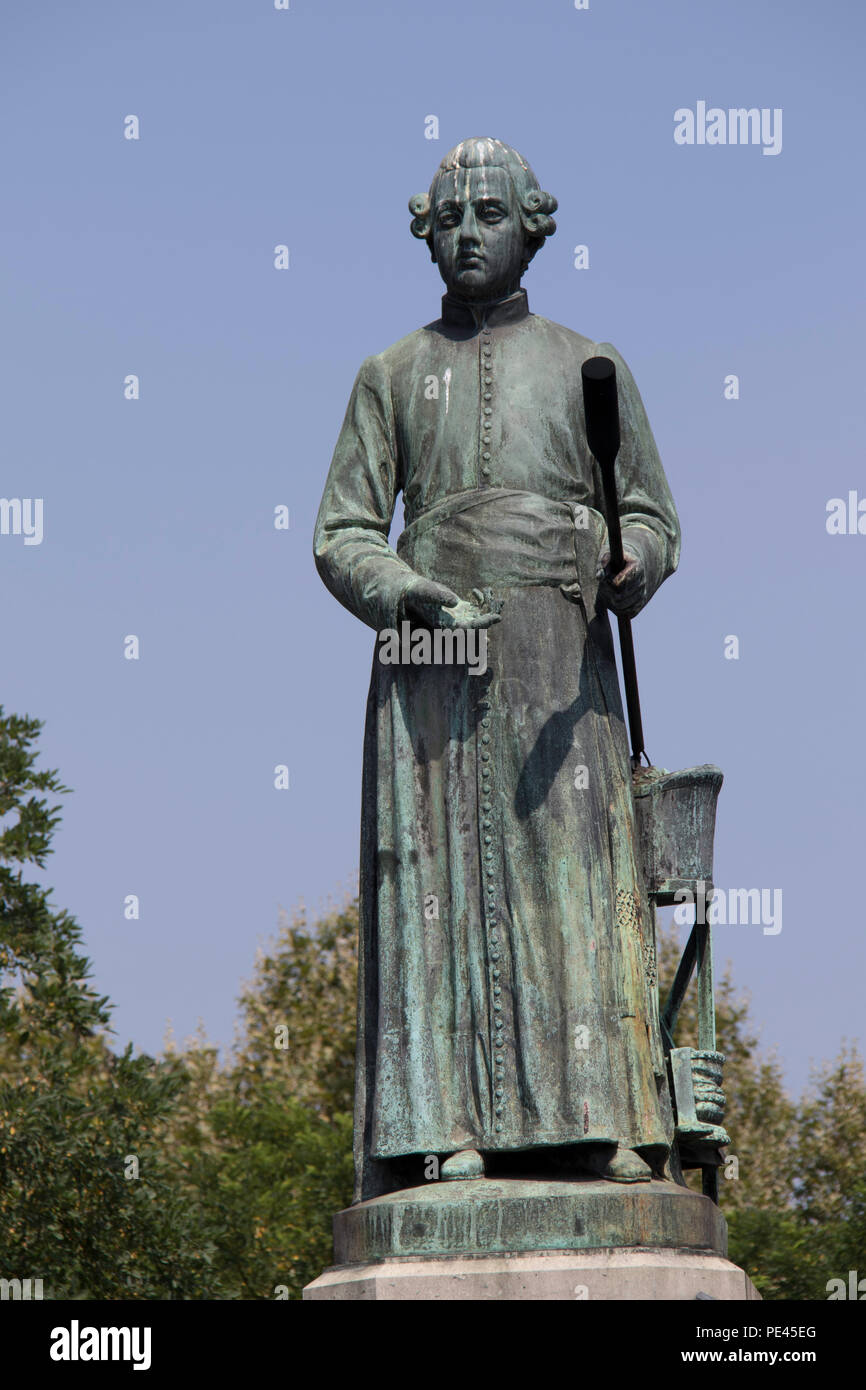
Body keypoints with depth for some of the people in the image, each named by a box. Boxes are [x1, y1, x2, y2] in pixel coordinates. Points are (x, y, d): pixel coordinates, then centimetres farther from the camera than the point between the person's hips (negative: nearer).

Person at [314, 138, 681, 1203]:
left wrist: (627, 567, -10)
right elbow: (343, 535, 11)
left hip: (561, 661, 0)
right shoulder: (393, 375, 14)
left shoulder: (590, 367, 14)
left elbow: (652, 516, 14)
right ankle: (449, 1131, -8)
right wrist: (411, 596, -10)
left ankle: (600, 1125, -6)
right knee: (440, 880, -6)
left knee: (578, 875, -7)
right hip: (432, 659, 0)